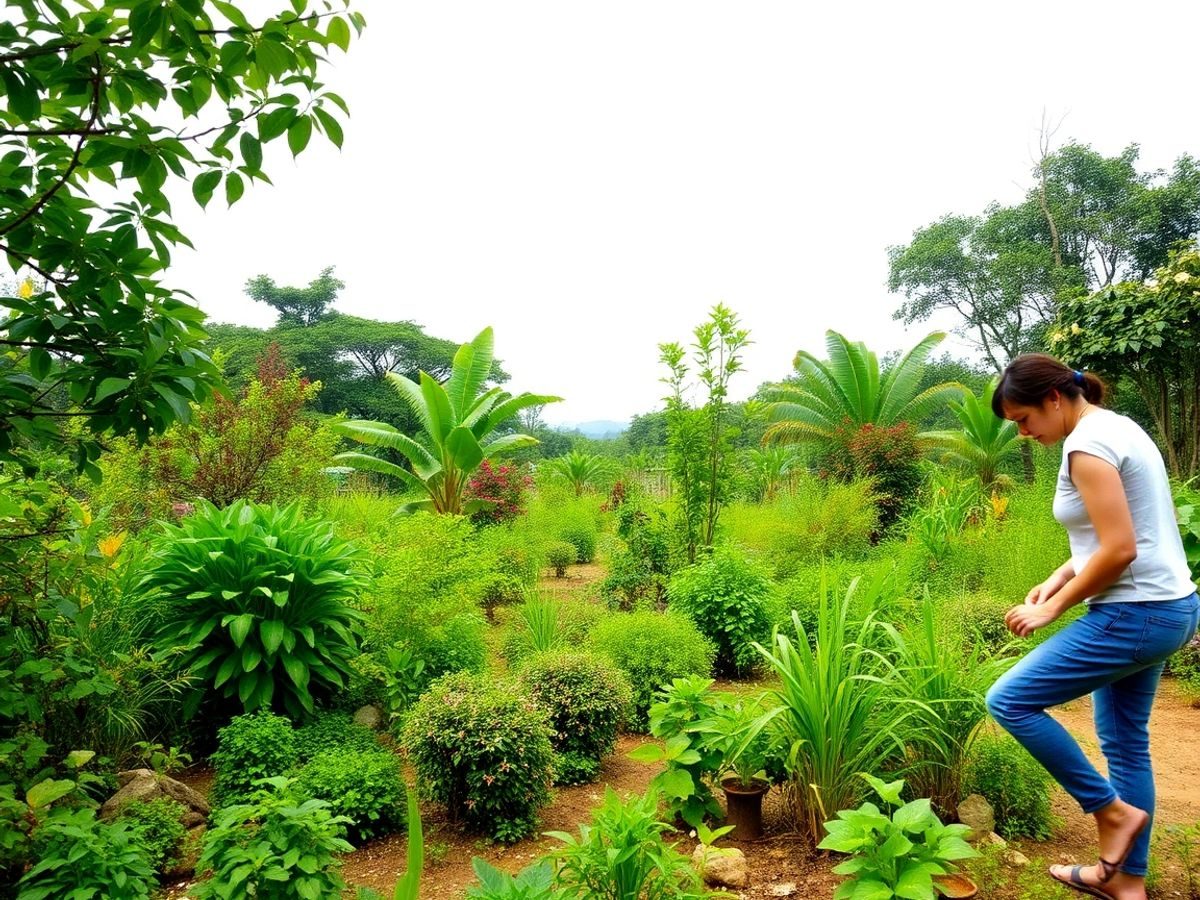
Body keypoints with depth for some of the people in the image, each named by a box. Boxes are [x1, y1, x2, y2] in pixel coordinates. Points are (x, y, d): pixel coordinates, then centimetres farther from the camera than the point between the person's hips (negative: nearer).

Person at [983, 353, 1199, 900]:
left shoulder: (1087, 444, -18)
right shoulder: (1115, 427, 13)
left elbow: (1119, 550, -24)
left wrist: (1054, 608, -13)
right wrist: (1060, 578, 9)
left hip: (1133, 615, -10)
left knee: (1009, 701, -6)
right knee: (1124, 738, 18)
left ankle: (1113, 812, 9)